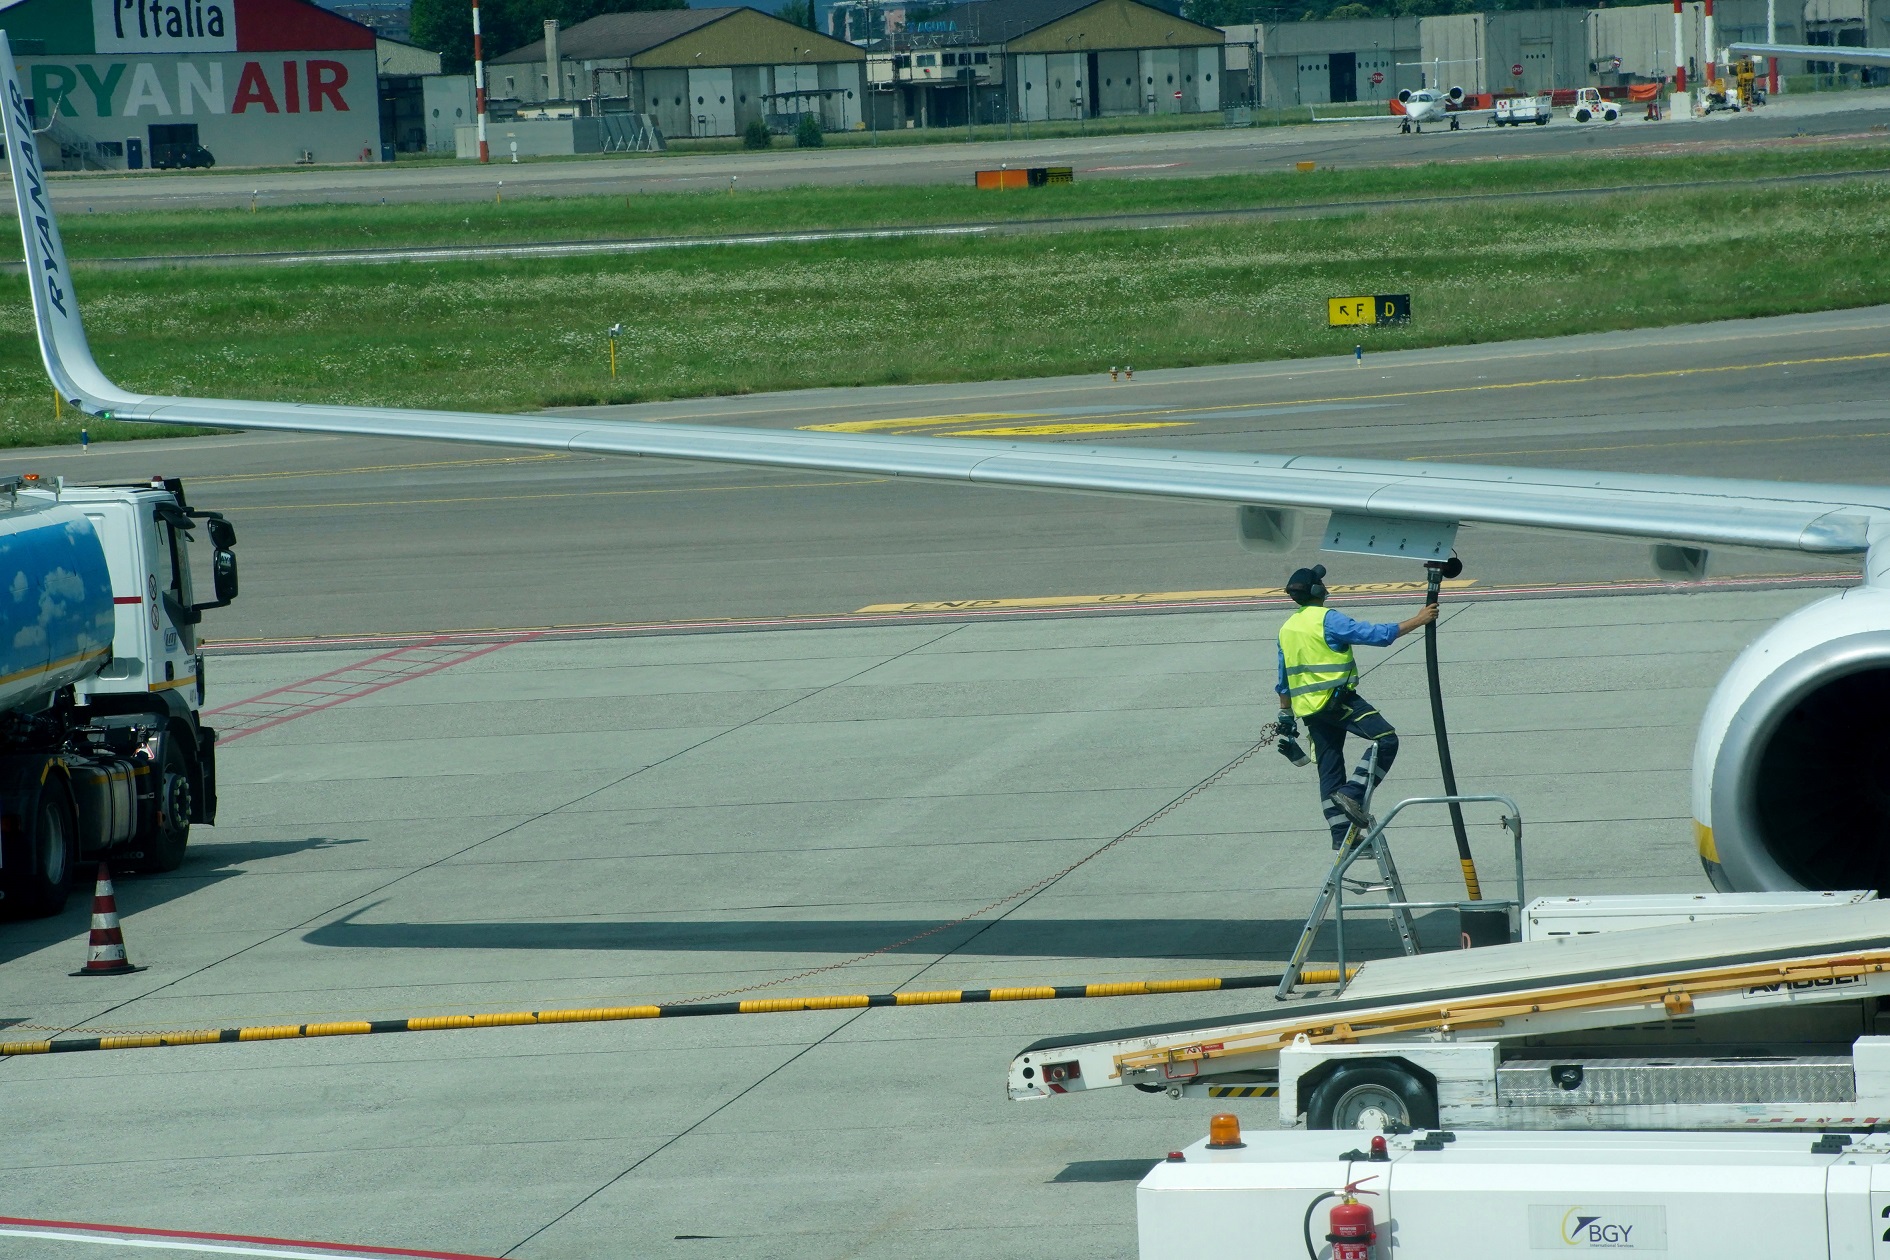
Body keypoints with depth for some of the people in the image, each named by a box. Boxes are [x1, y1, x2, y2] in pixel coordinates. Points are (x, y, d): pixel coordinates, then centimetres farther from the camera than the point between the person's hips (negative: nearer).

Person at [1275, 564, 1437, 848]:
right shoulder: (1327, 619, -10)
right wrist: (1418, 621, -12)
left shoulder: (1286, 629, 15)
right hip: (1336, 699, -8)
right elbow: (1374, 634, -16)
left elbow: (1284, 682, 19)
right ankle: (1353, 793, -22)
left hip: (1309, 708, 8)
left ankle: (1341, 834, 8)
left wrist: (1285, 714, 27)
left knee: (1329, 770, 10)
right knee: (1386, 739, -12)